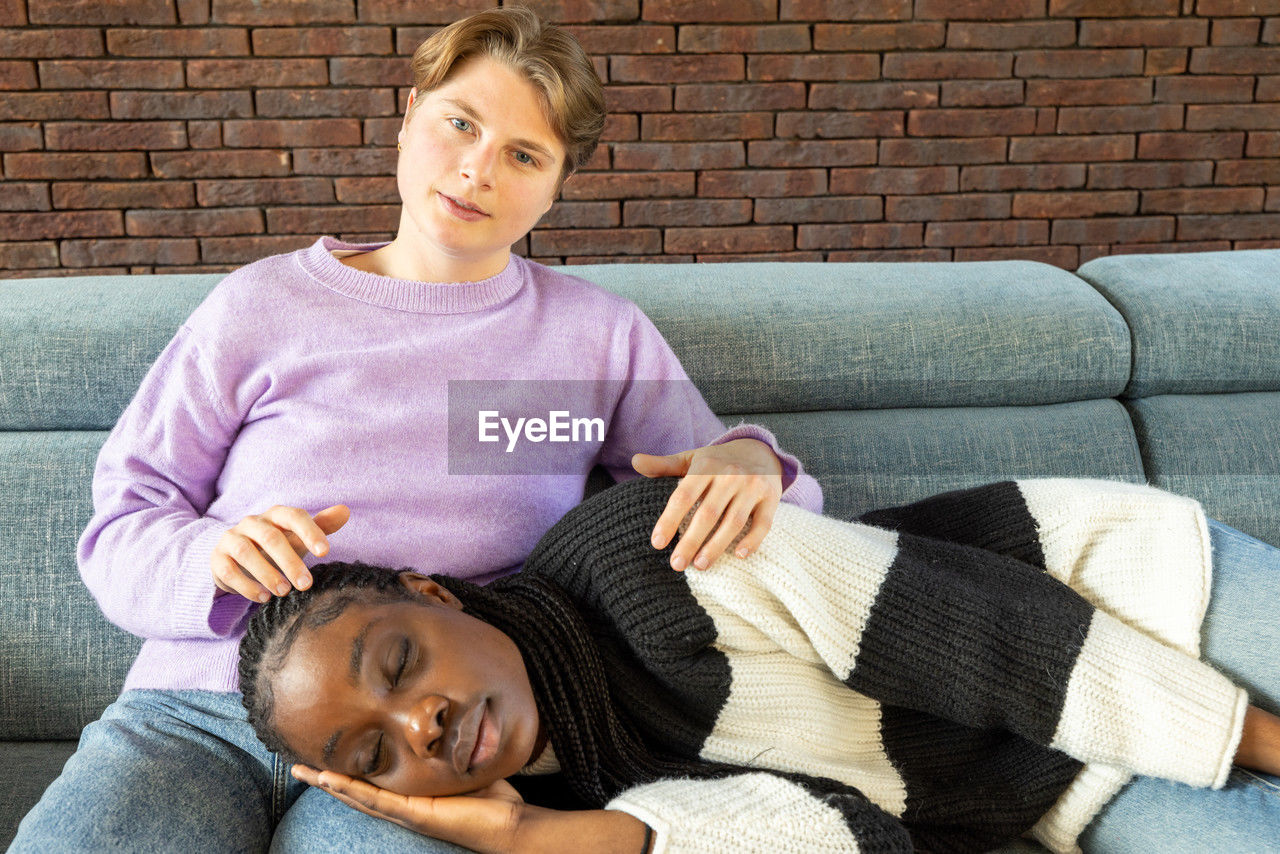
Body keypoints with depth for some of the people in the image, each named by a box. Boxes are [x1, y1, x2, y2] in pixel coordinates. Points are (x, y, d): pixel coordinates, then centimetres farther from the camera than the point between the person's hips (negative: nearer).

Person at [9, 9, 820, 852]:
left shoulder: (601, 334, 11)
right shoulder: (260, 303, 10)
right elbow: (121, 523, 11)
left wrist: (750, 463, -11)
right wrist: (212, 560, -12)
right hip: (197, 704, 2)